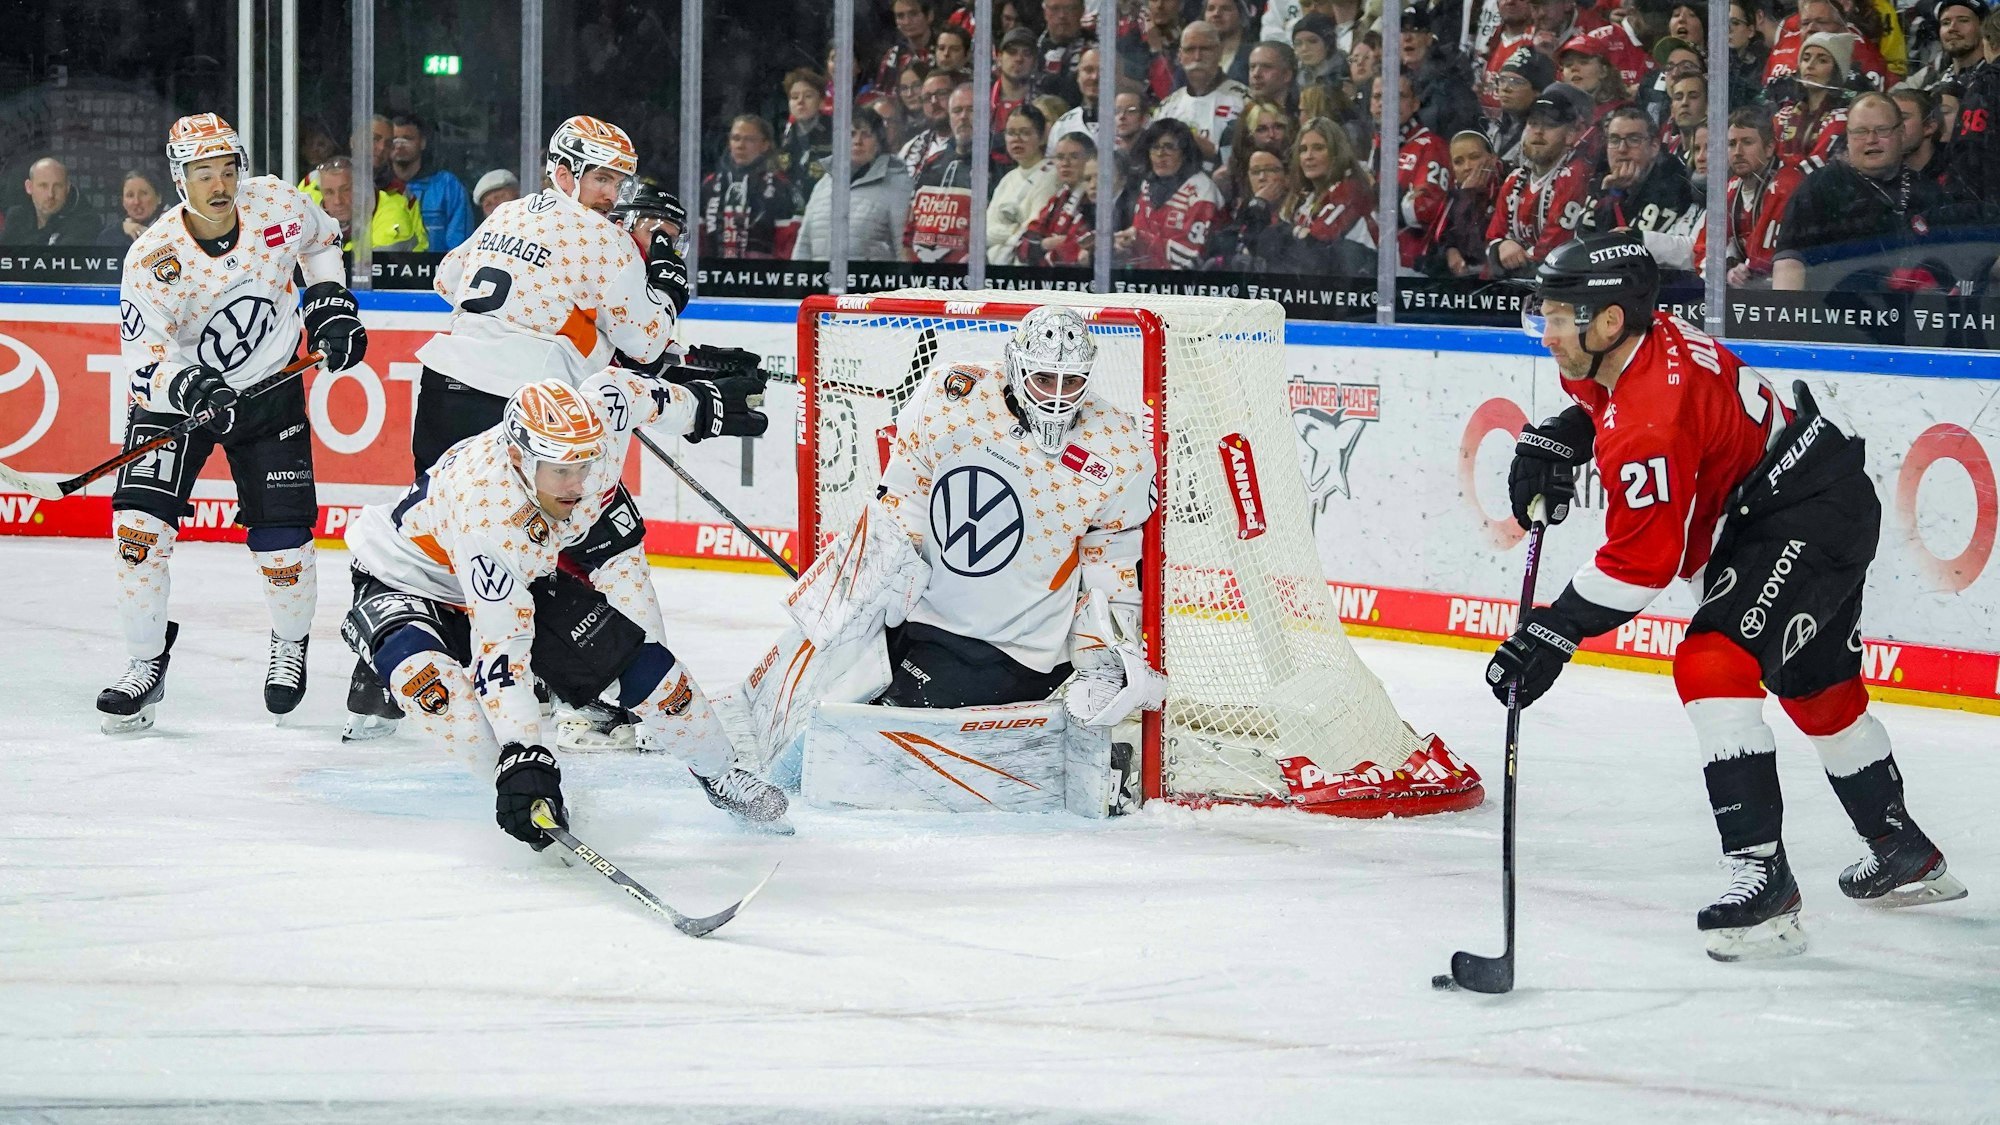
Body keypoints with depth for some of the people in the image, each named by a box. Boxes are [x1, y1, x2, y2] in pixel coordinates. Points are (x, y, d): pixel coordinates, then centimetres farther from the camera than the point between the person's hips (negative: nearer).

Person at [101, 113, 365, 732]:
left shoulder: (277, 204, -15)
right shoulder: (151, 257, -23)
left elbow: (322, 238, 10)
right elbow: (144, 355, -26)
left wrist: (330, 305, -1)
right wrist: (187, 388, -45)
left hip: (270, 391, 1)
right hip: (176, 392, -1)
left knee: (283, 541, -2)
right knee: (139, 526, -16)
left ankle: (290, 645, 29)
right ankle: (146, 665, -1)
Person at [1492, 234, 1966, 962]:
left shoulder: (1652, 421, -30)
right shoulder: (1637, 340, -3)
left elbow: (1642, 563, -28)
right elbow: (1599, 396, 23)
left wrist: (1553, 635, -28)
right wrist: (1555, 441, 5)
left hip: (1810, 520, -11)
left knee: (1713, 664, -26)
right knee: (1818, 691, 26)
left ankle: (1760, 869, -30)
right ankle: (1904, 854, 45)